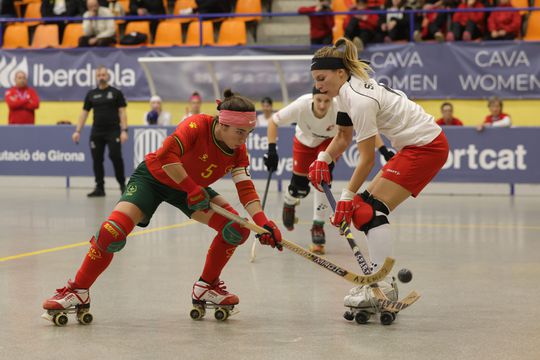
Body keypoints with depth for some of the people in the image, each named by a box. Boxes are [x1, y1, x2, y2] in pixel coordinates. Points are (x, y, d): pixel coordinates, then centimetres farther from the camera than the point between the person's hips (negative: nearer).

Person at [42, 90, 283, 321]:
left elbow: (246, 189, -16)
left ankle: (207, 287, 7)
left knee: (236, 229, -11)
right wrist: (192, 188, -38)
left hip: (192, 187, 6)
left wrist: (263, 223, -30)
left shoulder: (238, 151, -13)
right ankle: (78, 292, -7)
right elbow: (166, 156, -42)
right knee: (113, 232, -24)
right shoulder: (198, 126, -31)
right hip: (153, 177, -6)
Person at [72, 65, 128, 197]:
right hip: (96, 132, 4)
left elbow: (122, 112, -1)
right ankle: (99, 188, 10)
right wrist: (77, 131, 5)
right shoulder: (91, 94, 10)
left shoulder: (116, 93, 2)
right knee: (97, 160, 2)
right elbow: (84, 113, 12)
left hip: (113, 131, -3)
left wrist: (124, 130, -11)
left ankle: (122, 184, 2)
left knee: (115, 156, -14)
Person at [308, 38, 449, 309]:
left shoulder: (360, 100, -23)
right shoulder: (347, 89, 5)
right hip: (414, 146, 10)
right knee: (363, 207, 8)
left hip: (426, 146, -10)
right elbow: (344, 136, 14)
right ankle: (378, 277, 12)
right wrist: (323, 159, -4)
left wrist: (347, 196, -14)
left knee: (372, 209, -16)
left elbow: (367, 158, -20)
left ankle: (383, 285, -20)